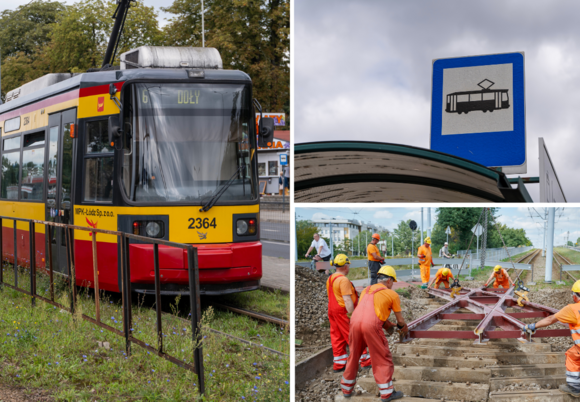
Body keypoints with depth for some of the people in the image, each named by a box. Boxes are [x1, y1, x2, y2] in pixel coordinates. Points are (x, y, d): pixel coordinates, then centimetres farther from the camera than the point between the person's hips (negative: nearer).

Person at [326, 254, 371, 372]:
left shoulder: (330, 279, 11)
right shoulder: (343, 280, -18)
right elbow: (347, 299, -22)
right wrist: (352, 315, -21)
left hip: (332, 310, 9)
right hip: (344, 311, -9)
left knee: (337, 338, 10)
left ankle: (339, 364, 13)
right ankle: (365, 360, 7)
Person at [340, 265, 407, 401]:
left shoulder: (366, 290, 27)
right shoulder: (392, 294, 12)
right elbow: (400, 320, 18)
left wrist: (387, 325, 46)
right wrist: (403, 328, 41)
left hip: (355, 322, 5)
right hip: (371, 325, -5)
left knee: (353, 357, 21)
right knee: (382, 359, 8)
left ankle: (347, 389, 29)